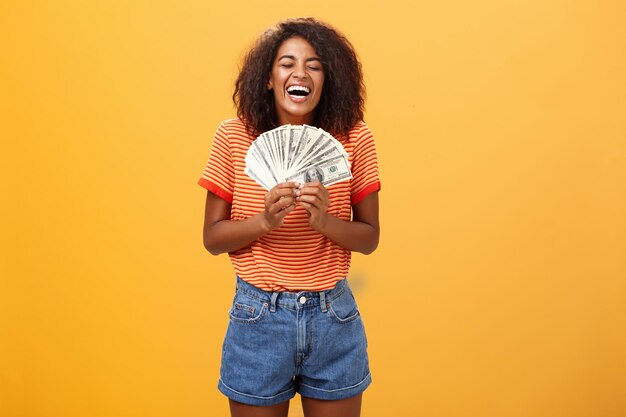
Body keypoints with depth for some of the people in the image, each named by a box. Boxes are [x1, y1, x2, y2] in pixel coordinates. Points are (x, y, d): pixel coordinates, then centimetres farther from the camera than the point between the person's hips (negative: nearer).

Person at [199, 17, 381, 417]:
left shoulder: (353, 137, -5)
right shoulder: (234, 137, -6)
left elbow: (370, 238, 0)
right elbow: (212, 238, -2)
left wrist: (326, 222, -20)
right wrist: (265, 220, -21)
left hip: (334, 318, 1)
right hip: (258, 316, 0)